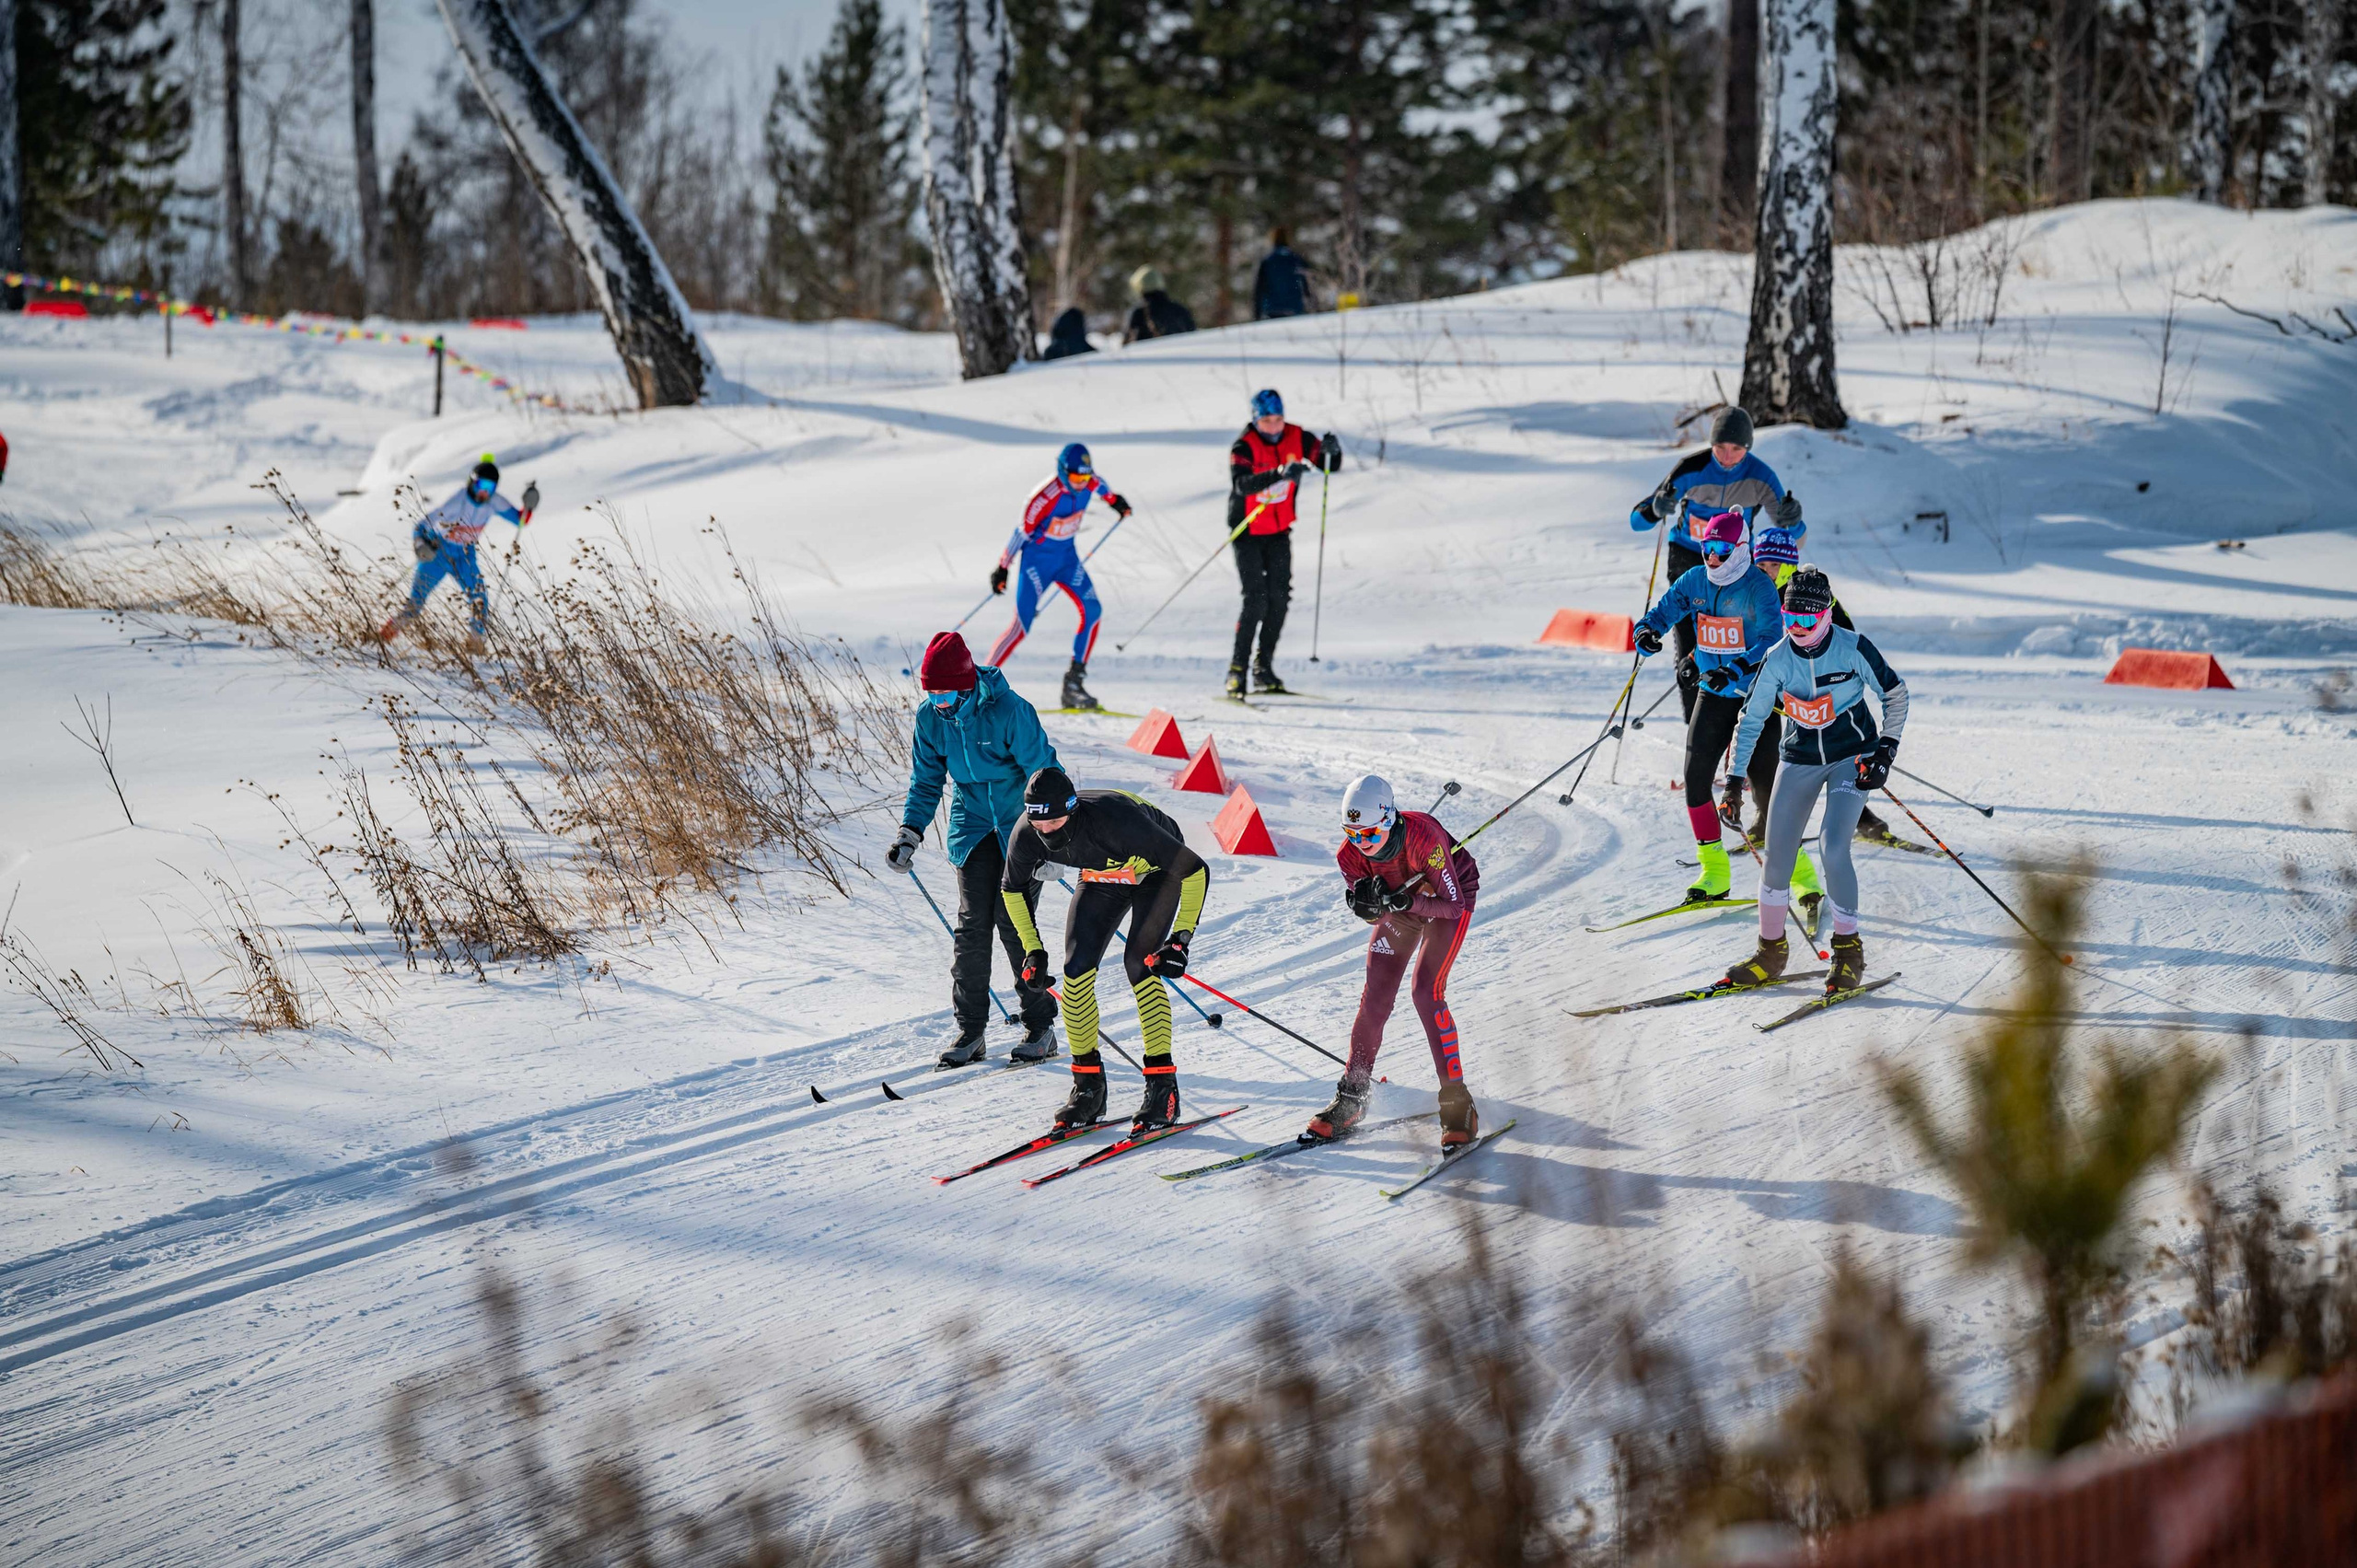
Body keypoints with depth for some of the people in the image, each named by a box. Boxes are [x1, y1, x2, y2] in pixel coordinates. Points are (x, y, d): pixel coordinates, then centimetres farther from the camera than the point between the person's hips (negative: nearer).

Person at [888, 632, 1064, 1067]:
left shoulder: (1008, 710, -22)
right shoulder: (931, 717, -5)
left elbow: (1044, 770, -18)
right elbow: (926, 782, 7)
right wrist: (910, 834, -4)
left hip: (1022, 823, -5)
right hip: (974, 825, 5)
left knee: (1013, 922, -9)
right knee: (972, 923, -4)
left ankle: (1040, 1027, 3)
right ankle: (969, 1029, 4)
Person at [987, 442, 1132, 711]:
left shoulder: (1088, 483, -10)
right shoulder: (1045, 497, -27)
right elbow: (1022, 531, -19)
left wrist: (1114, 500, 35)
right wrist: (1002, 568, -15)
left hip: (1067, 555, 6)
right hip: (1038, 558, -6)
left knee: (1092, 611, -10)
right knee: (1021, 625, -12)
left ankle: (1073, 685, -6)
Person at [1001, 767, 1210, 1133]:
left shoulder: (1116, 820, -42)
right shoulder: (1028, 836, -27)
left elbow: (1194, 870, -34)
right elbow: (1013, 889, -2)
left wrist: (1181, 938, -36)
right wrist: (1032, 950, -5)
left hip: (1156, 872, -5)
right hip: (1102, 879, 5)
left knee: (1138, 963, -22)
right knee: (1076, 969, -10)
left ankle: (1162, 1088, -15)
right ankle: (1088, 1087, 3)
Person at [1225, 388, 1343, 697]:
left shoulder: (1296, 438, -6)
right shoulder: (1244, 447, -21)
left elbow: (1330, 466, -3)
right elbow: (1242, 483, -39)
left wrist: (1331, 450, -27)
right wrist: (1280, 473, -53)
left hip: (1279, 532, 5)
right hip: (1248, 532, -5)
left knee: (1279, 597, -1)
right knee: (1256, 598, -15)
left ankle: (1264, 669, 10)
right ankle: (1237, 669, -8)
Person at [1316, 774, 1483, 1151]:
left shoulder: (1423, 836, -38)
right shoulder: (1351, 853, -24)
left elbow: (1453, 905, -31)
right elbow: (1372, 915, -13)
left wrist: (1408, 901, -45)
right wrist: (1367, 902, -36)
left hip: (1449, 900, -4)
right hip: (1400, 905, 5)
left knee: (1426, 990, -21)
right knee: (1375, 998, -6)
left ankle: (1457, 1103, -16)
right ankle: (1351, 1098, 7)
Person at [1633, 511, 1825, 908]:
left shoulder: (1759, 588, -14)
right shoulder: (1695, 582, 2)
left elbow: (1772, 641, -23)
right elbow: (1665, 610, 7)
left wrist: (1735, 670, -36)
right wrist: (1648, 632, -18)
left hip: (1754, 697, -5)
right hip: (1712, 696, 5)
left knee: (1766, 784, -7)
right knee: (1696, 777, -4)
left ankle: (1798, 868, 7)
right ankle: (1714, 871, 8)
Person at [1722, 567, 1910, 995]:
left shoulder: (1852, 649, -18)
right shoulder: (1778, 659, -10)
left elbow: (1894, 693, -5)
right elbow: (1752, 719, -2)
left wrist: (1886, 750, -13)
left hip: (1852, 755, -3)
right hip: (1801, 761, 3)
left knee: (1834, 848, -19)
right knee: (1777, 857, -1)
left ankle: (1849, 951, -4)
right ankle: (1771, 952, 17)